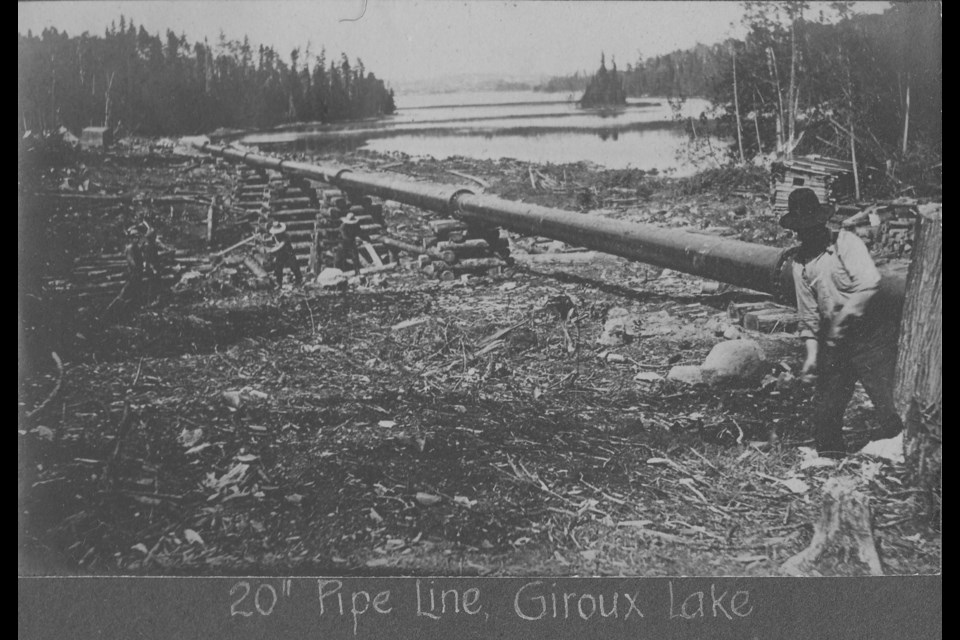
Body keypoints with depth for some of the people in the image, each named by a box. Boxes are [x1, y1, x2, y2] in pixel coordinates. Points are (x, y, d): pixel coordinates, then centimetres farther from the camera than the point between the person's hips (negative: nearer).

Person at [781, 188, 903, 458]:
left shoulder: (846, 242, -7)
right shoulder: (800, 262, 7)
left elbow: (869, 283, -21)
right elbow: (808, 314, 9)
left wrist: (844, 316, -24)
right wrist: (812, 353, 1)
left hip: (871, 336, -5)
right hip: (833, 344, 5)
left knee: (889, 408, -9)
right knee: (823, 413, 6)